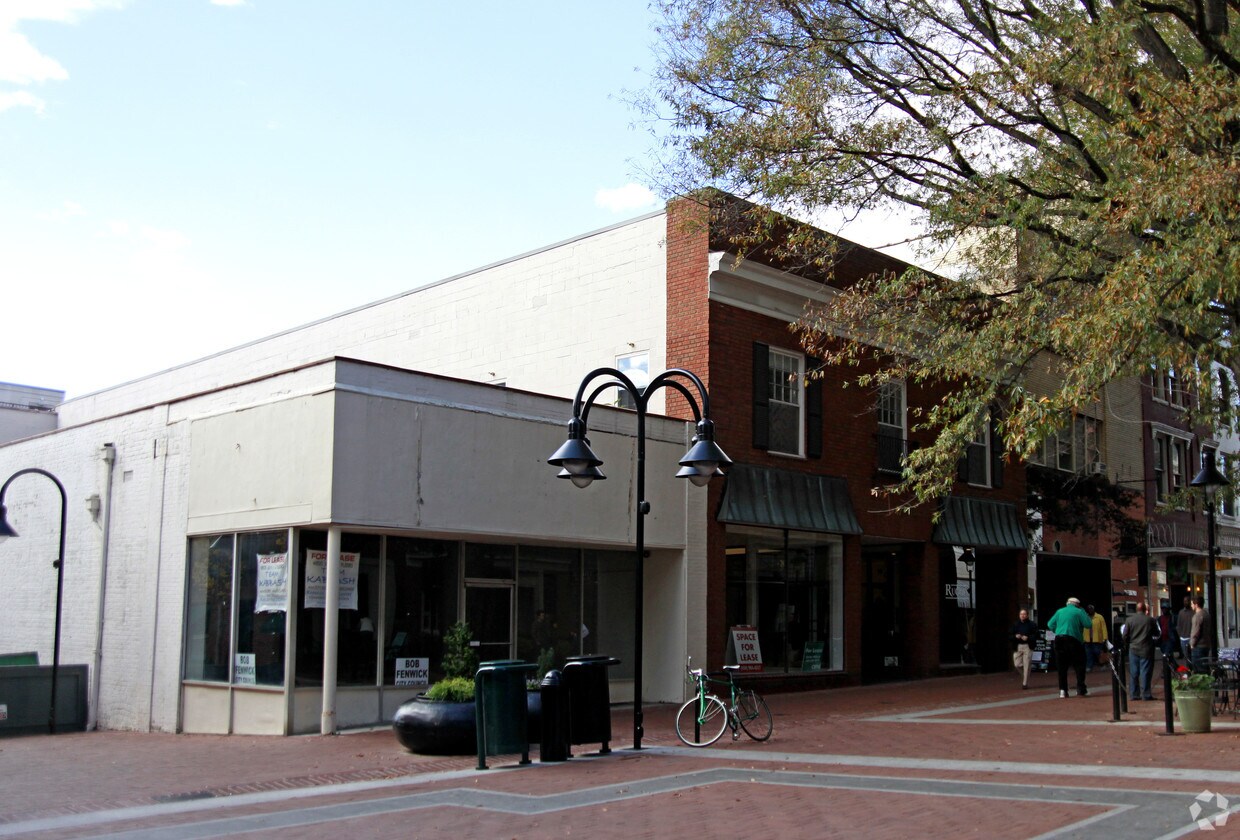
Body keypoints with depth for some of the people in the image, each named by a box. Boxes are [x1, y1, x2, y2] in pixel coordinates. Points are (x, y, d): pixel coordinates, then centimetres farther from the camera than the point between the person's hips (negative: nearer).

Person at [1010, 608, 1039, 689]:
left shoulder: (1032, 625, 1)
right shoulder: (1015, 624, 10)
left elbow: (1036, 635, -3)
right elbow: (1009, 634, 10)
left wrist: (1028, 638, -16)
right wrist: (1015, 636, -9)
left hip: (1027, 646, -3)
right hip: (1018, 646, 3)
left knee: (1026, 665, -4)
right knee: (1017, 665, -1)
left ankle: (1025, 683, 2)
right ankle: (1024, 676, 28)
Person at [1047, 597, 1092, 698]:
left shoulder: (1059, 611, 12)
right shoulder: (1079, 612, 1)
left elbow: (1050, 625, 9)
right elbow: (1088, 625, -1)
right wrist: (1083, 613, 10)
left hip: (1059, 640, 3)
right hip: (1073, 640, -3)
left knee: (1062, 666, 8)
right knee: (1079, 665, 6)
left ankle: (1062, 690, 4)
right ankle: (1081, 690, 2)